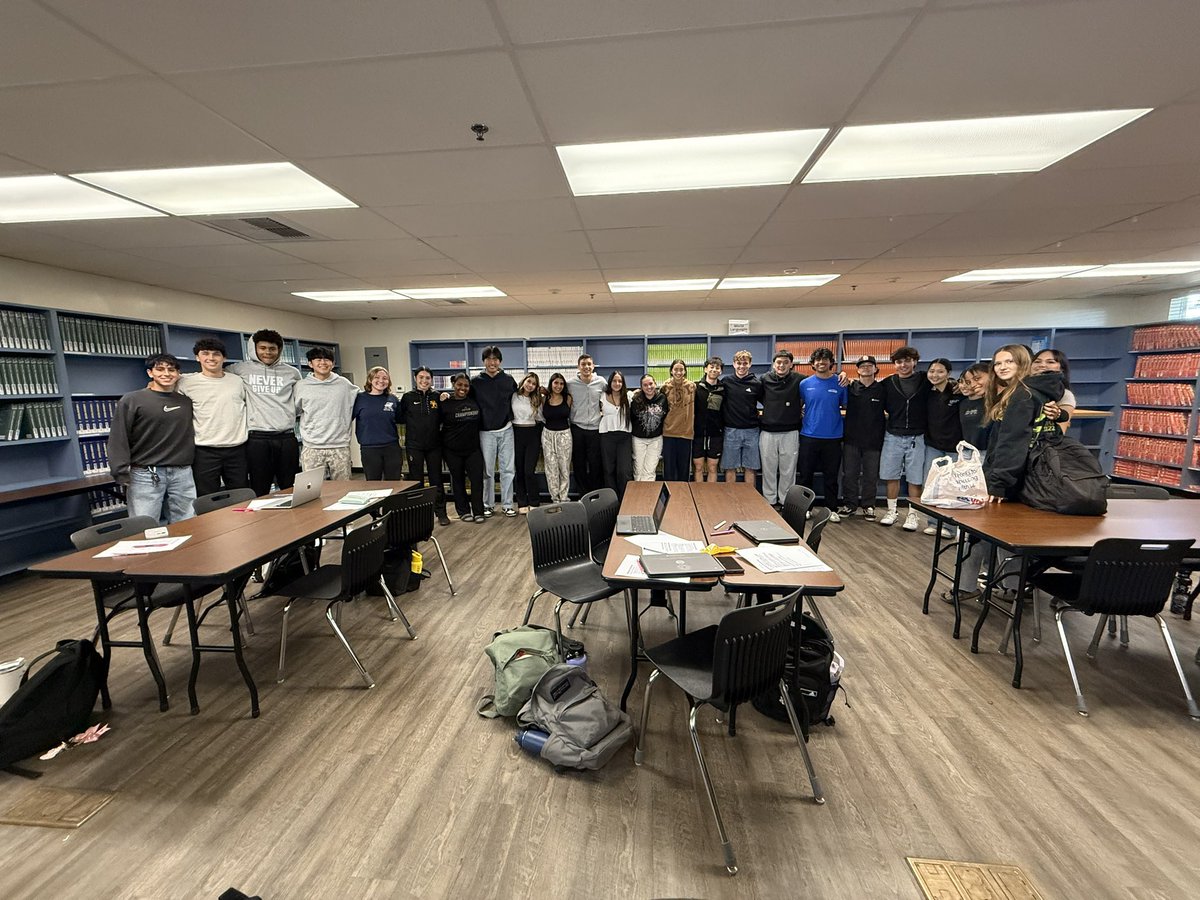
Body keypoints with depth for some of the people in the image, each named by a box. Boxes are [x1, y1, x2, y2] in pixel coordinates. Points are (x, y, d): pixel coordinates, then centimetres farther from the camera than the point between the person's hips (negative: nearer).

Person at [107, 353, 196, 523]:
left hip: (183, 474, 3)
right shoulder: (132, 400, 0)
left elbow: (191, 434, 17)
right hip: (146, 475, -3)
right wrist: (122, 474, -8)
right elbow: (118, 439, -3)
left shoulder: (186, 402, 12)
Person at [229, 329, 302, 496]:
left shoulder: (292, 372, 9)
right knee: (260, 491, 4)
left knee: (290, 489, 9)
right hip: (257, 438, -1)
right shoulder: (241, 369, 5)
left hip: (287, 437, 1)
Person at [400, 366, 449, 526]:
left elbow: (442, 418, 8)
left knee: (436, 479, 8)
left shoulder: (437, 397, 4)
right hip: (414, 445, -1)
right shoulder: (407, 397, -1)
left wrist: (444, 403, -3)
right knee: (416, 480, 7)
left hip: (434, 445, 2)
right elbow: (400, 418, -2)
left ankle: (441, 513, 17)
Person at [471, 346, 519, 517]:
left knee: (508, 469, 4)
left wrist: (510, 418, 6)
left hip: (506, 430, 1)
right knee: (488, 470, 5)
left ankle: (507, 504, 14)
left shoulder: (509, 380, 5)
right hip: (486, 432, -1)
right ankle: (488, 504, 18)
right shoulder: (476, 381, 1)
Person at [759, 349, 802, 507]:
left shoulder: (798, 380, -3)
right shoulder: (765, 380, 1)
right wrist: (770, 409, 9)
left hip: (790, 432, -1)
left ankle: (786, 502, 19)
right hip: (768, 432, 1)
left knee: (788, 470, 7)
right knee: (768, 469, 8)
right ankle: (769, 502, 19)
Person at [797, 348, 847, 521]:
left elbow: (846, 407, 9)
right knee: (806, 475, 8)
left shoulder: (840, 383, 1)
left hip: (833, 437, 0)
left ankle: (832, 509, 21)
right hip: (809, 436, 1)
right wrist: (800, 415, -1)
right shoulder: (805, 383, 2)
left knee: (831, 476, 9)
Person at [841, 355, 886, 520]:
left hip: (874, 440, 0)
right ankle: (849, 503, 19)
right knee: (849, 473, 7)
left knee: (871, 475, 7)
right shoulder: (850, 387, 2)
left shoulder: (882, 389, 2)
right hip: (851, 438, 0)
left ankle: (868, 506, 18)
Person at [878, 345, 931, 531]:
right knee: (891, 476, 7)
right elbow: (883, 406, 10)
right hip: (893, 436, 2)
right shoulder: (888, 383, 2)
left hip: (916, 437, -1)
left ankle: (912, 514, 15)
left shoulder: (925, 382, 0)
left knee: (915, 479, 4)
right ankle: (892, 511, 21)